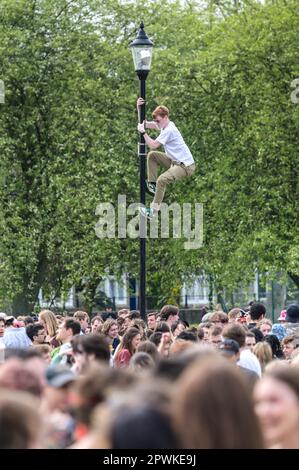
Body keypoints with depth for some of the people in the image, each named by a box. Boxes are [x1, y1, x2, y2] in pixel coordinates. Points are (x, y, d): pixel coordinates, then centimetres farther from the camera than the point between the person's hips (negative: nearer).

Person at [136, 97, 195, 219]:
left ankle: (153, 211, -23)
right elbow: (144, 124, 13)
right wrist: (139, 109, 1)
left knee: (162, 180, -27)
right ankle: (152, 184, 9)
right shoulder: (164, 125, 8)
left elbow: (153, 145, -23)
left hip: (185, 166, -10)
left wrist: (143, 132, -15)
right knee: (152, 155, 12)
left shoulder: (169, 130, -21)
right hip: (175, 161, 10)